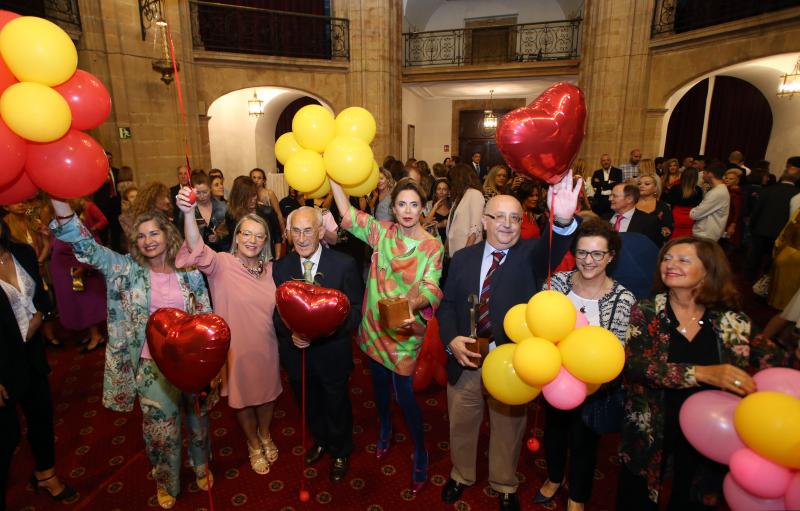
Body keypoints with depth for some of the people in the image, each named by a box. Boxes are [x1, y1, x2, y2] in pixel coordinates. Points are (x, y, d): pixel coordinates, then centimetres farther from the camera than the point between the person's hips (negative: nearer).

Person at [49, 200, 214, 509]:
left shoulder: (190, 271, -4)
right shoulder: (127, 270, -5)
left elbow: (206, 317, 1)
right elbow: (86, 246, -18)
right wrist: (59, 200, -32)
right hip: (152, 365, -1)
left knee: (197, 420, 20)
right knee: (161, 429, 12)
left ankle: (200, 467, 49)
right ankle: (166, 483, 41)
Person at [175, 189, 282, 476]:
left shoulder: (270, 269, -3)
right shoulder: (222, 264, -16)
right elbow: (197, 251, -37)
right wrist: (189, 213, -53)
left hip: (266, 347, 4)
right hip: (235, 349, -3)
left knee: (267, 393, 23)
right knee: (242, 398, 18)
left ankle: (265, 434, 54)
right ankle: (254, 445, 46)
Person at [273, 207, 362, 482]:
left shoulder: (344, 264, -17)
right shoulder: (281, 267, -7)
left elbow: (356, 310, -14)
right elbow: (277, 312, -1)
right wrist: (291, 333, -21)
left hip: (332, 353, -3)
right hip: (296, 352, 3)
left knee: (337, 407, 20)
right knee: (309, 406, 27)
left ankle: (340, 453, 49)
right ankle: (320, 441, 58)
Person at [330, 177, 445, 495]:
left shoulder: (433, 246, -9)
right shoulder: (383, 232, -2)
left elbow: (431, 288, -19)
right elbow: (347, 213, -6)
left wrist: (413, 304, -39)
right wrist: (331, 175, -13)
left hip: (405, 328, -3)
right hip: (375, 323, 4)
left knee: (403, 391, -1)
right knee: (379, 381, 21)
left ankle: (420, 454, 23)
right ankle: (384, 429, 50)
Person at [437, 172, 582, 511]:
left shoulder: (531, 254, -8)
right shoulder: (463, 258, 1)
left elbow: (552, 249, -31)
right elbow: (447, 304, 2)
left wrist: (563, 220, -54)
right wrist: (451, 339, -16)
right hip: (465, 359, 2)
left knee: (508, 427, 19)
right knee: (461, 424, 21)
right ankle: (461, 475, 50)